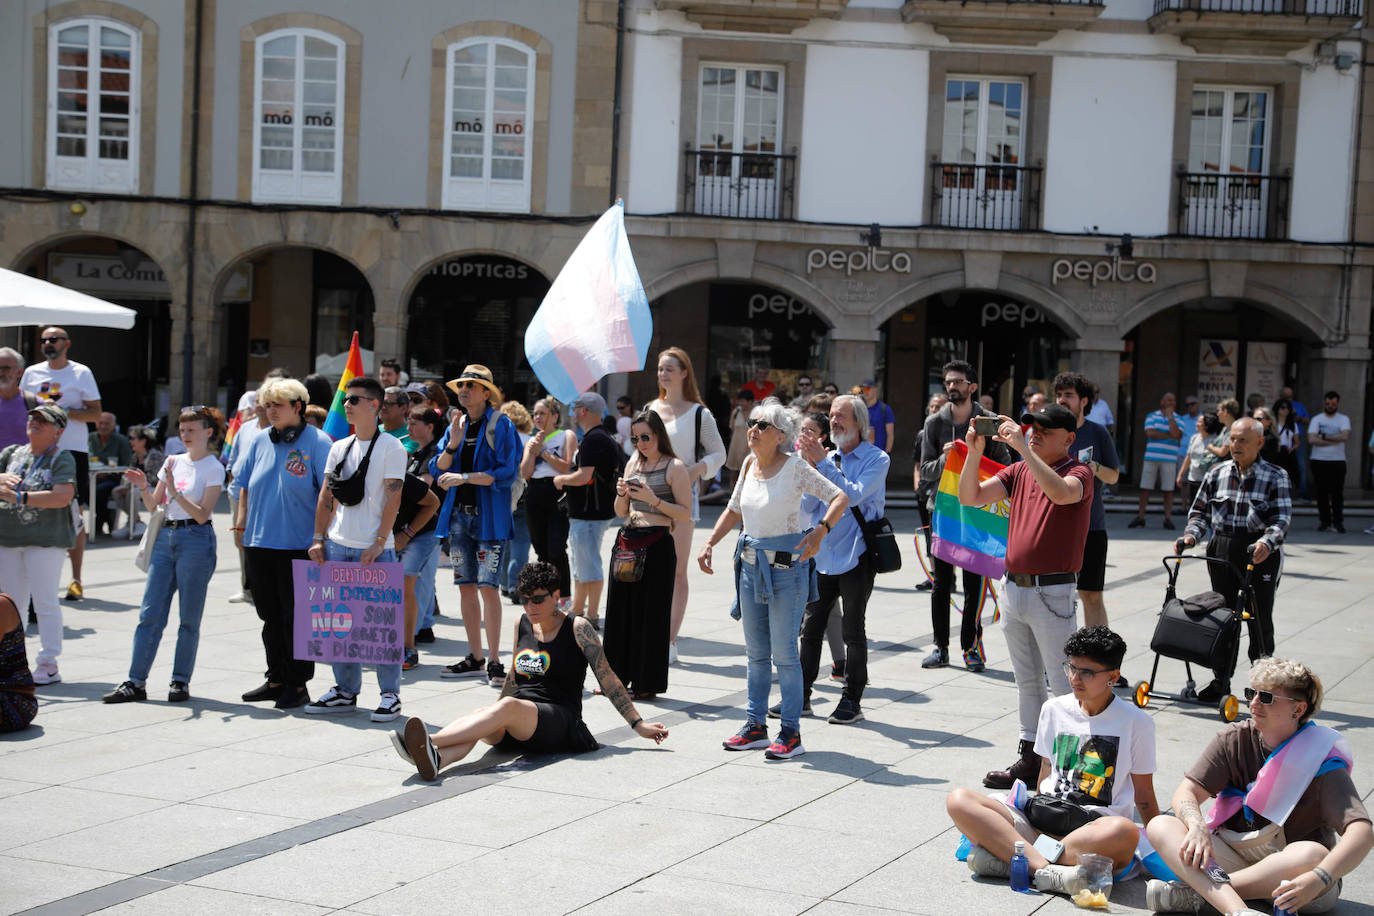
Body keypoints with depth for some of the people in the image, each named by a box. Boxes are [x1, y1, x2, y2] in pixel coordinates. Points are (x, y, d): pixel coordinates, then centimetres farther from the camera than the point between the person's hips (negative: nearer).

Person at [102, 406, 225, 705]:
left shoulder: (213, 468, -3)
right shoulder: (173, 461, 13)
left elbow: (202, 515, -11)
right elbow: (153, 506, 15)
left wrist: (174, 491, -20)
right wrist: (144, 488, -5)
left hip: (196, 540, -5)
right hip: (165, 537, 5)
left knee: (189, 618, 0)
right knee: (150, 613, 1)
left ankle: (181, 681, 9)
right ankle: (136, 682, 2)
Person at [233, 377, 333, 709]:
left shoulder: (316, 442, -5)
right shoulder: (260, 441, 11)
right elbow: (245, 486, 18)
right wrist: (241, 524, 8)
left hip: (298, 545, -6)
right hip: (260, 543, 6)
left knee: (296, 616, 0)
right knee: (270, 615, 12)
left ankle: (298, 684, 9)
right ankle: (276, 679, 22)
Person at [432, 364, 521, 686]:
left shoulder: (500, 425, -5)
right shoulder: (456, 426, 13)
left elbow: (506, 473, -14)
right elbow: (437, 471, 9)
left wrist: (464, 477, -17)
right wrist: (453, 443, -8)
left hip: (489, 516, -6)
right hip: (459, 514, 6)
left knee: (487, 585, -10)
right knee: (466, 585, 8)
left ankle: (494, 661, -5)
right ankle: (475, 658, 17)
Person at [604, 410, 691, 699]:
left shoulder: (674, 468, -4)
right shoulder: (633, 463, 15)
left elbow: (685, 514, -9)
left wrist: (653, 500, -16)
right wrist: (622, 493, 0)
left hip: (657, 546, -6)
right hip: (627, 542, 6)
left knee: (650, 615, -2)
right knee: (620, 611, 8)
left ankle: (647, 683, 5)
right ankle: (619, 677, 17)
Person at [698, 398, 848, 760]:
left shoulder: (795, 468, -12)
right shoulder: (749, 465, 6)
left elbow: (840, 498, -13)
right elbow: (734, 510, 20)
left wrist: (820, 530, -29)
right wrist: (709, 543, 10)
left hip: (786, 565, -6)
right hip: (751, 563, 7)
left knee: (783, 652, -4)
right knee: (755, 651, 13)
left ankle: (791, 733, 5)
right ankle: (755, 726, 23)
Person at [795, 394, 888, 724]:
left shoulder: (876, 459, -3)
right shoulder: (826, 457, 11)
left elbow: (854, 495, -18)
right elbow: (807, 507, 6)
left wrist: (822, 462, -19)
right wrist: (810, 466, -7)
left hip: (855, 557, -5)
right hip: (821, 557, 5)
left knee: (853, 631, 2)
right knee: (810, 628, 6)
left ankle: (852, 701, 9)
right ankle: (801, 695, 13)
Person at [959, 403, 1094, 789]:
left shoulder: (1079, 472, -7)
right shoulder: (1019, 471, 11)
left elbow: (1062, 493, -30)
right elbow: (970, 497, 4)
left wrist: (1023, 448, -30)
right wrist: (974, 452, -10)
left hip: (1052, 593, -7)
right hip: (1013, 587, 7)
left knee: (1064, 684, -3)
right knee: (1027, 680, 14)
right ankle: (1029, 758, 22)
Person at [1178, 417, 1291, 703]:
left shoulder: (1276, 477, -3)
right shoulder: (1217, 473, 7)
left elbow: (1282, 518, -11)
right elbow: (1199, 511, 14)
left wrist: (1266, 543, -29)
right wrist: (1191, 535, -5)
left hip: (1259, 553, -3)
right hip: (1221, 551, 3)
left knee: (1260, 620, 2)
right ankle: (1221, 681, 15)